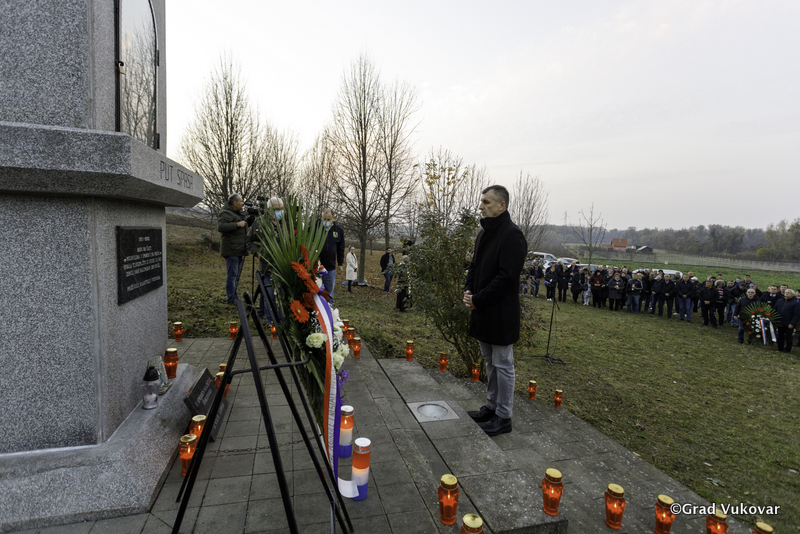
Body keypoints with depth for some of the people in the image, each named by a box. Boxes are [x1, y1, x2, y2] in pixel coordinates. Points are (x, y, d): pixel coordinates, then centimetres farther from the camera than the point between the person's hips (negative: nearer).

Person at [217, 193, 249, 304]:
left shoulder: (240, 213, 19)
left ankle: (235, 297, 21)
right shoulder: (225, 214, -10)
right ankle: (230, 299, -2)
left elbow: (245, 224, 34)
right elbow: (220, 227, -25)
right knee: (232, 274, -7)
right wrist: (237, 224, -24)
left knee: (237, 274, 13)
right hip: (231, 250, -9)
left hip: (240, 250, 9)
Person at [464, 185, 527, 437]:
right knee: (490, 362, 20)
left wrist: (478, 300, -19)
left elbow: (507, 276, -22)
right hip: (483, 310, 9)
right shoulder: (484, 232, 12)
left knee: (503, 365, 4)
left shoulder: (512, 235, -16)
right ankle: (492, 406, 35)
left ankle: (504, 416, 18)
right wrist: (468, 291, 0)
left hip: (501, 312, -9)